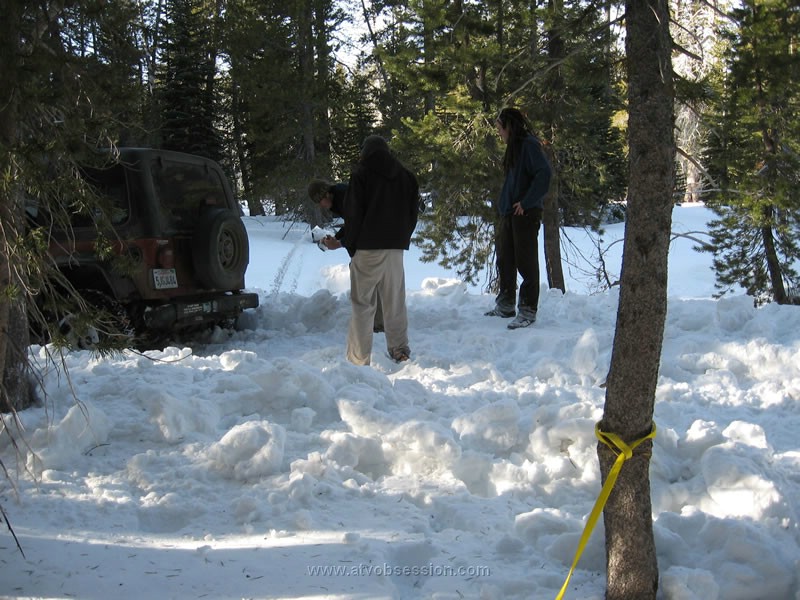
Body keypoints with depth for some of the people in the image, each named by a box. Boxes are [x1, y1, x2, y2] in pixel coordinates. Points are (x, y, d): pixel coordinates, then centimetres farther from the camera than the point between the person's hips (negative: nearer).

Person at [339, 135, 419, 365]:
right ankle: (400, 350, 18)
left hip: (367, 250, -4)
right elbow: (413, 214, 12)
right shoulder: (406, 176, 11)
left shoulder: (361, 175, -4)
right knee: (395, 302, 14)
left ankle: (359, 360, -3)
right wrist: (402, 240, 15)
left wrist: (350, 245, 2)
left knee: (362, 304, -2)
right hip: (396, 248, 5)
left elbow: (353, 214, -7)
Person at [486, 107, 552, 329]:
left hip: (525, 214, -10)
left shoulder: (529, 145, -11)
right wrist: (504, 209, 13)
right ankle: (505, 305, 27)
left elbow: (544, 173, -23)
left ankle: (528, 311, 1)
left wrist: (526, 202, -21)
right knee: (505, 260, 16)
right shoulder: (514, 148, 17)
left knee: (526, 262, -5)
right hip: (509, 214, 10)